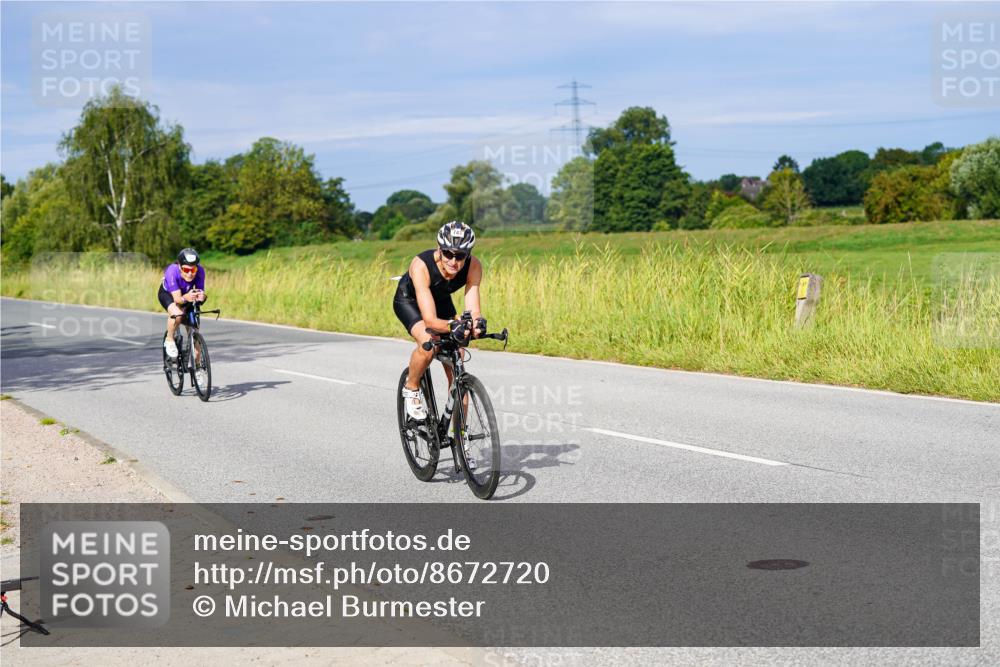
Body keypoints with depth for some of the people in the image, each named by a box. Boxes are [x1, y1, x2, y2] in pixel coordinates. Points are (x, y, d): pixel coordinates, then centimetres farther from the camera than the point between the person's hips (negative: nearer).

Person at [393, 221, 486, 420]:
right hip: (409, 300, -4)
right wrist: (452, 325, -65)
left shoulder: (473, 266, -30)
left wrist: (477, 322, -59)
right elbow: (430, 320, -46)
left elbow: (473, 309, -36)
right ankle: (411, 388, -5)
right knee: (428, 343, -34)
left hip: (442, 301, 4)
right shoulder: (421, 265, -41)